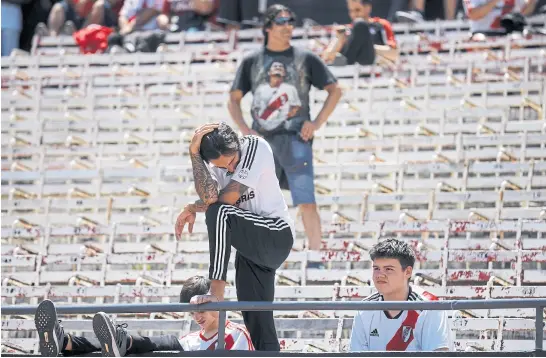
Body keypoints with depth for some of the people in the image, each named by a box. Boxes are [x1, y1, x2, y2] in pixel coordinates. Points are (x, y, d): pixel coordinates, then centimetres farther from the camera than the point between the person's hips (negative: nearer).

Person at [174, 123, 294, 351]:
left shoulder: (257, 148, -18)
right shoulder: (211, 160, -2)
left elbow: (227, 198, -24)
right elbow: (209, 196, -21)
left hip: (277, 236, -7)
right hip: (251, 245, 7)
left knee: (219, 213, -30)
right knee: (256, 323, 4)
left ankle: (217, 291, -29)